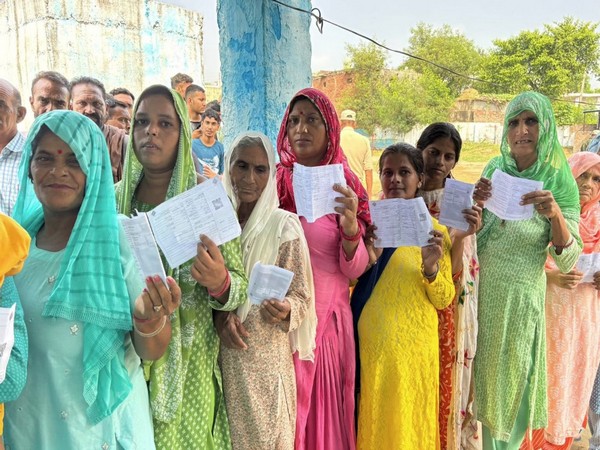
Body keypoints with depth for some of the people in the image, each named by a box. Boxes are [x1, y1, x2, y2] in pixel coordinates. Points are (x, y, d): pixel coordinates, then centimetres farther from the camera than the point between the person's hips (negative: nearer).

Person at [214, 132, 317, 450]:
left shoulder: (284, 225, -9)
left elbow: (301, 295, -8)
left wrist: (284, 311, -28)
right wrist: (220, 315, -12)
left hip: (266, 355, -3)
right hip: (220, 352, 4)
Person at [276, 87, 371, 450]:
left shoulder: (345, 187, 0)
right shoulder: (273, 182, -2)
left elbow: (355, 270, -5)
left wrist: (350, 226, -23)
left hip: (329, 318, 1)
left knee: (327, 408, 13)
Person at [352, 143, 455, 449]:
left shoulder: (434, 230, -3)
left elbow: (444, 300, -4)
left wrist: (431, 266, -22)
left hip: (413, 345, -2)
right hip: (370, 342, 2)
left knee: (408, 419, 12)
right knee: (372, 419, 14)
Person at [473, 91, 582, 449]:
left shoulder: (560, 182, -9)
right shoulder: (494, 170, -1)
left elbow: (567, 261, -12)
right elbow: (472, 234, 5)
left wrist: (555, 214, -28)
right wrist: (476, 203, -15)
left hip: (520, 294, -3)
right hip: (482, 286, 3)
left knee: (511, 373, 12)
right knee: (481, 368, 17)